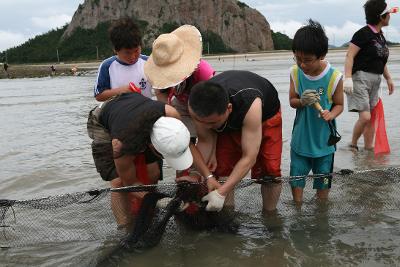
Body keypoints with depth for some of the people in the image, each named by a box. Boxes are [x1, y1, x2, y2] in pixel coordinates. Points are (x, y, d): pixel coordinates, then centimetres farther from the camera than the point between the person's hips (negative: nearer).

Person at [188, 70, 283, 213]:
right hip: (230, 122, 3)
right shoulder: (198, 104, -35)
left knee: (269, 169, -10)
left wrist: (221, 193, -44)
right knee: (221, 167, -7)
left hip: (266, 115, -3)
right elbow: (205, 141, -20)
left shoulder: (250, 104, -47)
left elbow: (249, 158, -42)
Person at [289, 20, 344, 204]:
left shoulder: (334, 77, -17)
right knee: (296, 175, 10)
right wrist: (302, 101, -22)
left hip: (323, 138, -2)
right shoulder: (295, 73, -8)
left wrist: (330, 114, -26)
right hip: (300, 137, 2)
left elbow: (339, 104, -4)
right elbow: (292, 101, 1)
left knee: (323, 178, 13)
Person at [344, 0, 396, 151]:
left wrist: (388, 78, 24)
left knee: (372, 117, 10)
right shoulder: (364, 33, -10)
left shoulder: (380, 36, 15)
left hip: (375, 81, 9)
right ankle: (353, 145, 5)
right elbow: (349, 56, -16)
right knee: (365, 117, -15)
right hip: (361, 77, -9)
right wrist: (348, 78, -26)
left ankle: (368, 147, 19)